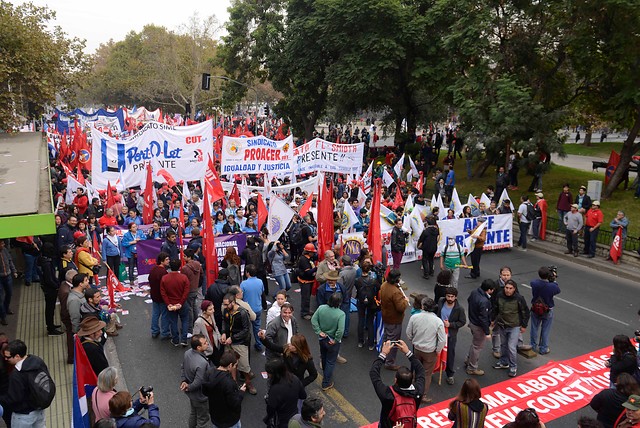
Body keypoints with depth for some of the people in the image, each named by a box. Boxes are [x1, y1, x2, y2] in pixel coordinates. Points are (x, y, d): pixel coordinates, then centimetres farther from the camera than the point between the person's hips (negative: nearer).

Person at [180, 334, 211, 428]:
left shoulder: (188, 352, -13)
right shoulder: (202, 363, -39)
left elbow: (182, 368, 2)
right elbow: (198, 383, -31)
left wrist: (184, 381, -3)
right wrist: (188, 388, -13)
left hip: (191, 394, 8)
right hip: (200, 396, -8)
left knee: (193, 413, 32)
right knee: (202, 419, 16)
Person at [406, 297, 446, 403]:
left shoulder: (414, 317, -15)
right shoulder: (438, 321, -21)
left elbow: (408, 334, -1)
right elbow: (442, 340, -17)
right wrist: (438, 351, 0)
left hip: (416, 349, 3)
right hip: (430, 352, -3)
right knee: (427, 374, 14)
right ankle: (424, 395, 24)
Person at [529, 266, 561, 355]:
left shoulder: (534, 283, -20)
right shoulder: (552, 286, -27)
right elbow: (558, 290, -3)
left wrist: (541, 278, 4)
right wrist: (553, 280, 2)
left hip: (535, 309, 2)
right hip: (547, 311, -2)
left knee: (534, 328, 19)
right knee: (545, 330, 14)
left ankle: (533, 346, 34)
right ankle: (543, 349, 26)